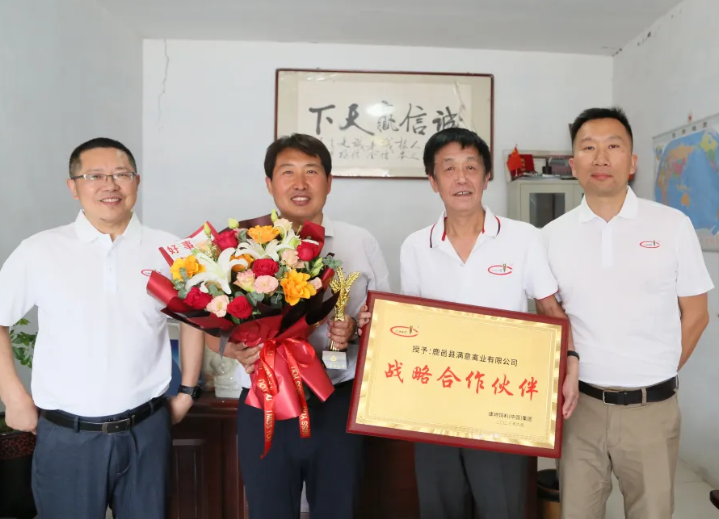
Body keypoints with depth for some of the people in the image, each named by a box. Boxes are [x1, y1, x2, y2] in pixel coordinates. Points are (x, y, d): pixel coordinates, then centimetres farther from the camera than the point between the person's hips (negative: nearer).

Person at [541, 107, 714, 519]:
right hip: (581, 404, 1)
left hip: (652, 408, -1)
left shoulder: (673, 225, -3)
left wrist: (655, 378, 4)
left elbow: (695, 315, 3)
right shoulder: (552, 236, 0)